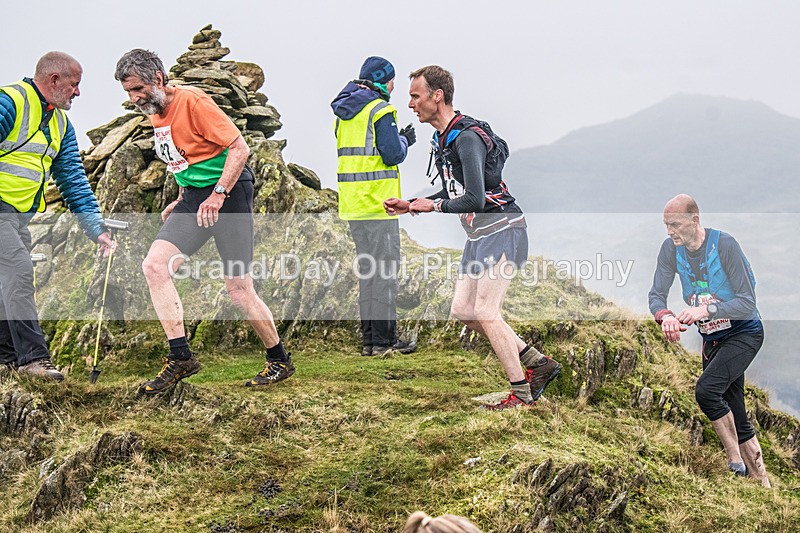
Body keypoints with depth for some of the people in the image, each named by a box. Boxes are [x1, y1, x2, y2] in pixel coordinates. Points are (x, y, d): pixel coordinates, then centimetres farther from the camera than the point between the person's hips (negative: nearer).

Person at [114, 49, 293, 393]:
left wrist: (218, 194, -24)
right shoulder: (154, 113, 12)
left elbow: (239, 148, -18)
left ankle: (280, 361, 14)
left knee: (238, 289, -5)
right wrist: (182, 200, 17)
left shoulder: (192, 101, -15)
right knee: (154, 265, -12)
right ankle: (180, 357, -9)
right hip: (194, 198, 8)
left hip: (229, 191, -8)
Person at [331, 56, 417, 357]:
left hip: (352, 205, 8)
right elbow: (392, 154, -16)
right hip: (377, 204, -8)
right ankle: (383, 339, -2)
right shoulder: (380, 109, -11)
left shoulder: (343, 112, 16)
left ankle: (369, 338, 16)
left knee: (367, 270, 14)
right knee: (385, 270, -3)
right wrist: (404, 141, 4)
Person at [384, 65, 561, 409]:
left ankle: (522, 392, -4)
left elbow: (474, 199, -28)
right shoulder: (442, 139, 11)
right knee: (462, 311, 8)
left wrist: (435, 206, -14)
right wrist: (411, 206, 13)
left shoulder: (467, 137, -21)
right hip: (479, 235, 10)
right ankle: (538, 363, 15)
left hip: (501, 230, -10)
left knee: (485, 312, -13)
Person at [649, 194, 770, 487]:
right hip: (711, 339, 6)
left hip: (744, 333, -6)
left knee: (706, 389, -27)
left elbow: (747, 303, -26)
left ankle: (737, 462, -12)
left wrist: (705, 310, -39)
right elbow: (656, 295, -9)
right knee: (736, 420, 9)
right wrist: (664, 315, -32)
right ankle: (762, 482, 21)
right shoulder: (671, 249, -8)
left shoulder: (724, 245, -24)